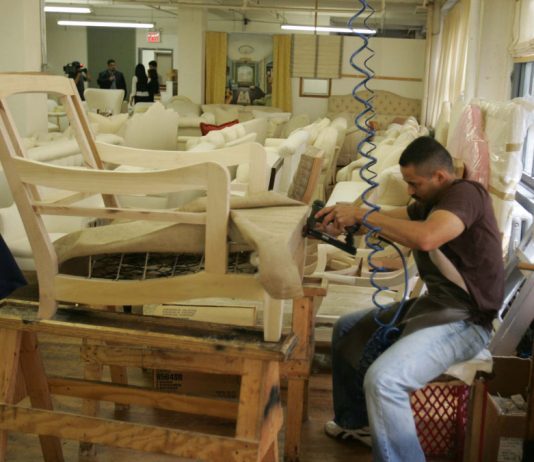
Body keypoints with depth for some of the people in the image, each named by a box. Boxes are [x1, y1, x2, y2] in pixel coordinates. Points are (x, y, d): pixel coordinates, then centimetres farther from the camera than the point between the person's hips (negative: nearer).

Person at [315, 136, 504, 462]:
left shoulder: (466, 194, -18)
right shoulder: (431, 202, 14)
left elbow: (425, 238, -36)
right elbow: (392, 220, 6)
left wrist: (361, 214, -27)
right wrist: (346, 217, -14)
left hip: (464, 320, -11)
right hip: (433, 304, 11)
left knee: (382, 379, -30)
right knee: (346, 330, 20)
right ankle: (356, 422, 32)